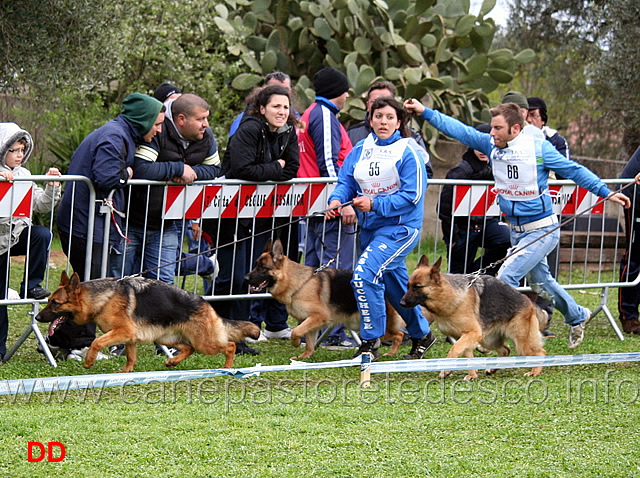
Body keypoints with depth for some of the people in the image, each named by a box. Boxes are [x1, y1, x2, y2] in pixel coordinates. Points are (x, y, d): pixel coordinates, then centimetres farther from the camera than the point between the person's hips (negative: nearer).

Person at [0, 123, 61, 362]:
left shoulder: (23, 174, 8)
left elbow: (42, 205, 10)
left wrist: (52, 187, -7)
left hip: (19, 234, 5)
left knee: (41, 234, -28)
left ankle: (31, 286, -14)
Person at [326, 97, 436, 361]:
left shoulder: (407, 152, -12)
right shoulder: (360, 150, 7)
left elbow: (412, 196, -17)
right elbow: (346, 181, 7)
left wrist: (374, 205, -24)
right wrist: (336, 200, -16)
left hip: (400, 227, -7)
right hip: (370, 227, 7)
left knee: (365, 274, -22)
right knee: (394, 284, 18)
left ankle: (370, 341, -12)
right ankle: (422, 334, 38)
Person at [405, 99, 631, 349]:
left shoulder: (538, 147, -17)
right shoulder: (491, 145, -3)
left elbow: (573, 170, -9)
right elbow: (458, 129, -4)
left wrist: (606, 192, -10)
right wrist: (425, 112, -11)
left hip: (542, 231, -7)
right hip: (517, 231, 7)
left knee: (506, 276, -17)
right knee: (540, 281, 19)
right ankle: (577, 316, 42)